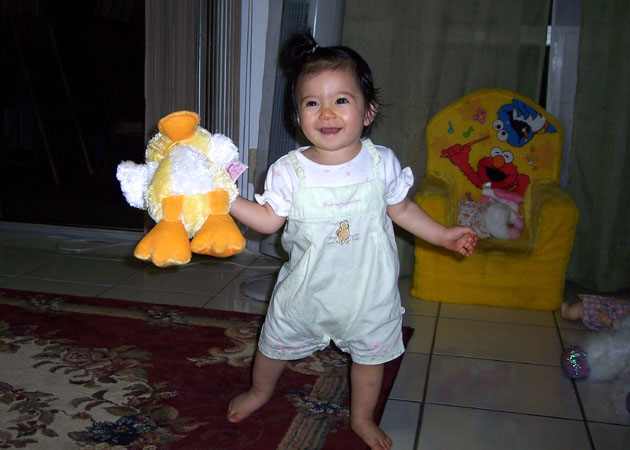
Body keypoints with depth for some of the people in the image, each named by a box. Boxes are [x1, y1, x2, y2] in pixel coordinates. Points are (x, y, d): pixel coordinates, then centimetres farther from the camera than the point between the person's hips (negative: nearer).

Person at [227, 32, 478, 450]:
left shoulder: (381, 163, -12)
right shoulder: (290, 170, -15)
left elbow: (401, 209, 2)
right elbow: (269, 219, -7)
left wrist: (444, 235, 5)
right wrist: (227, 199, -19)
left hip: (368, 288, 0)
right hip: (306, 286, 0)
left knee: (371, 353, 15)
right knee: (275, 343, 19)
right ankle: (260, 391, 53)